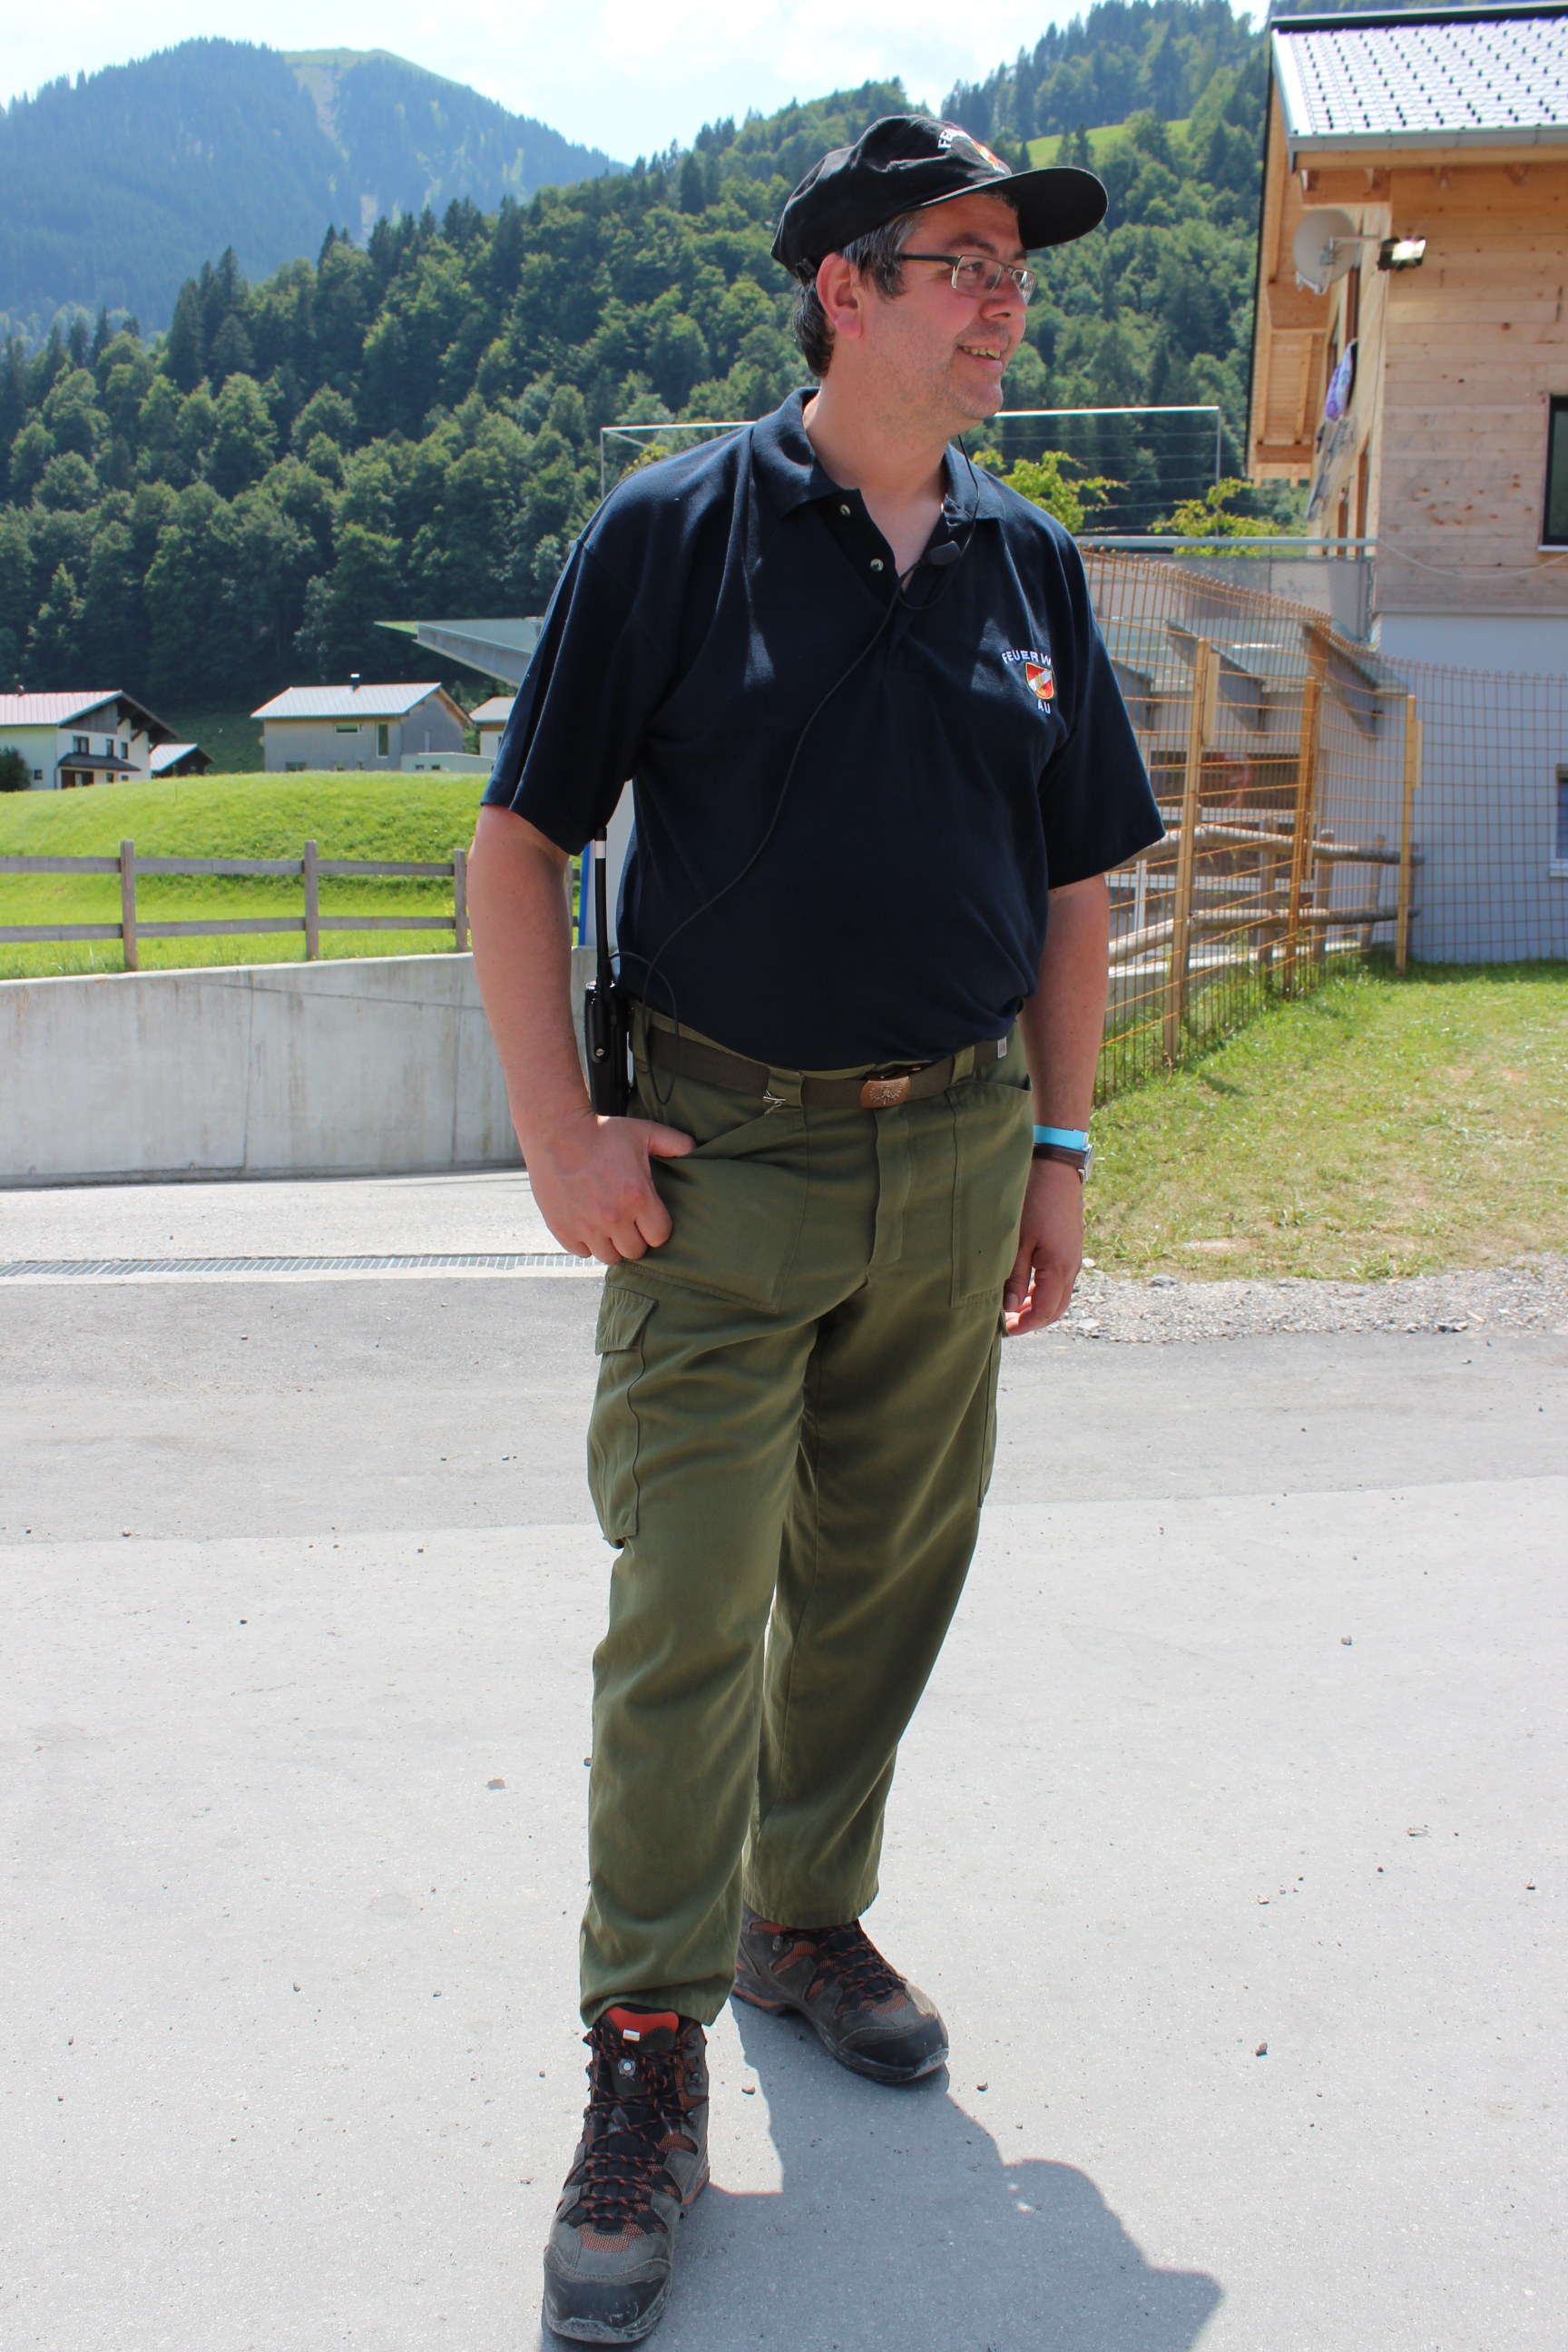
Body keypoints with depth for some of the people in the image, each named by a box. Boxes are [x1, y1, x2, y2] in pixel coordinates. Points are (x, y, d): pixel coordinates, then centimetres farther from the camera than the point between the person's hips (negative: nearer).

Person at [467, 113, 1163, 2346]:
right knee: (689, 1615, -2)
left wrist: (1058, 1151, 9)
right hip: (722, 1160, -4)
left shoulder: (1029, 565, 8)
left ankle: (807, 1915, 36)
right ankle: (650, 2053, 13)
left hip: (953, 1156, 5)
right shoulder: (676, 530, -5)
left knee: (885, 1579, 14)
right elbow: (518, 841, -4)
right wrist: (562, 1132, -11)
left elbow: (1075, 880, 14)